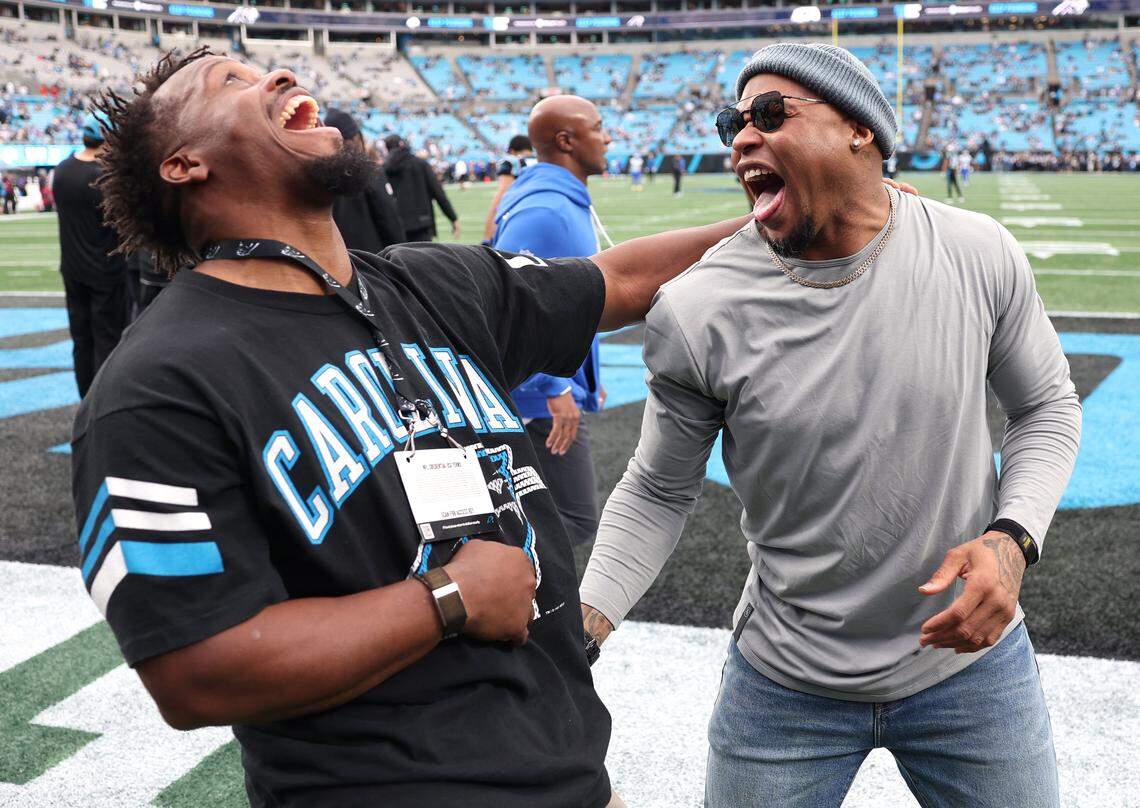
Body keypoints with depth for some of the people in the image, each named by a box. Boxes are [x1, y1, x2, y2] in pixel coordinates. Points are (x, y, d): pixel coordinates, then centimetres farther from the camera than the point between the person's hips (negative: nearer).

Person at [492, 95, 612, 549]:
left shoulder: (568, 202, 12)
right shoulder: (545, 210, -22)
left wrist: (585, 380, 22)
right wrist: (556, 388, -26)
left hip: (560, 388, 11)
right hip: (544, 399, -11)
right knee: (577, 521, -6)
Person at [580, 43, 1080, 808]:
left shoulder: (980, 255, -12)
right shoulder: (697, 312, -17)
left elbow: (1047, 405, 4)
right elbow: (658, 492, -4)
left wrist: (1013, 539, -13)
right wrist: (587, 617, -18)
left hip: (972, 658, 2)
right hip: (785, 684, -1)